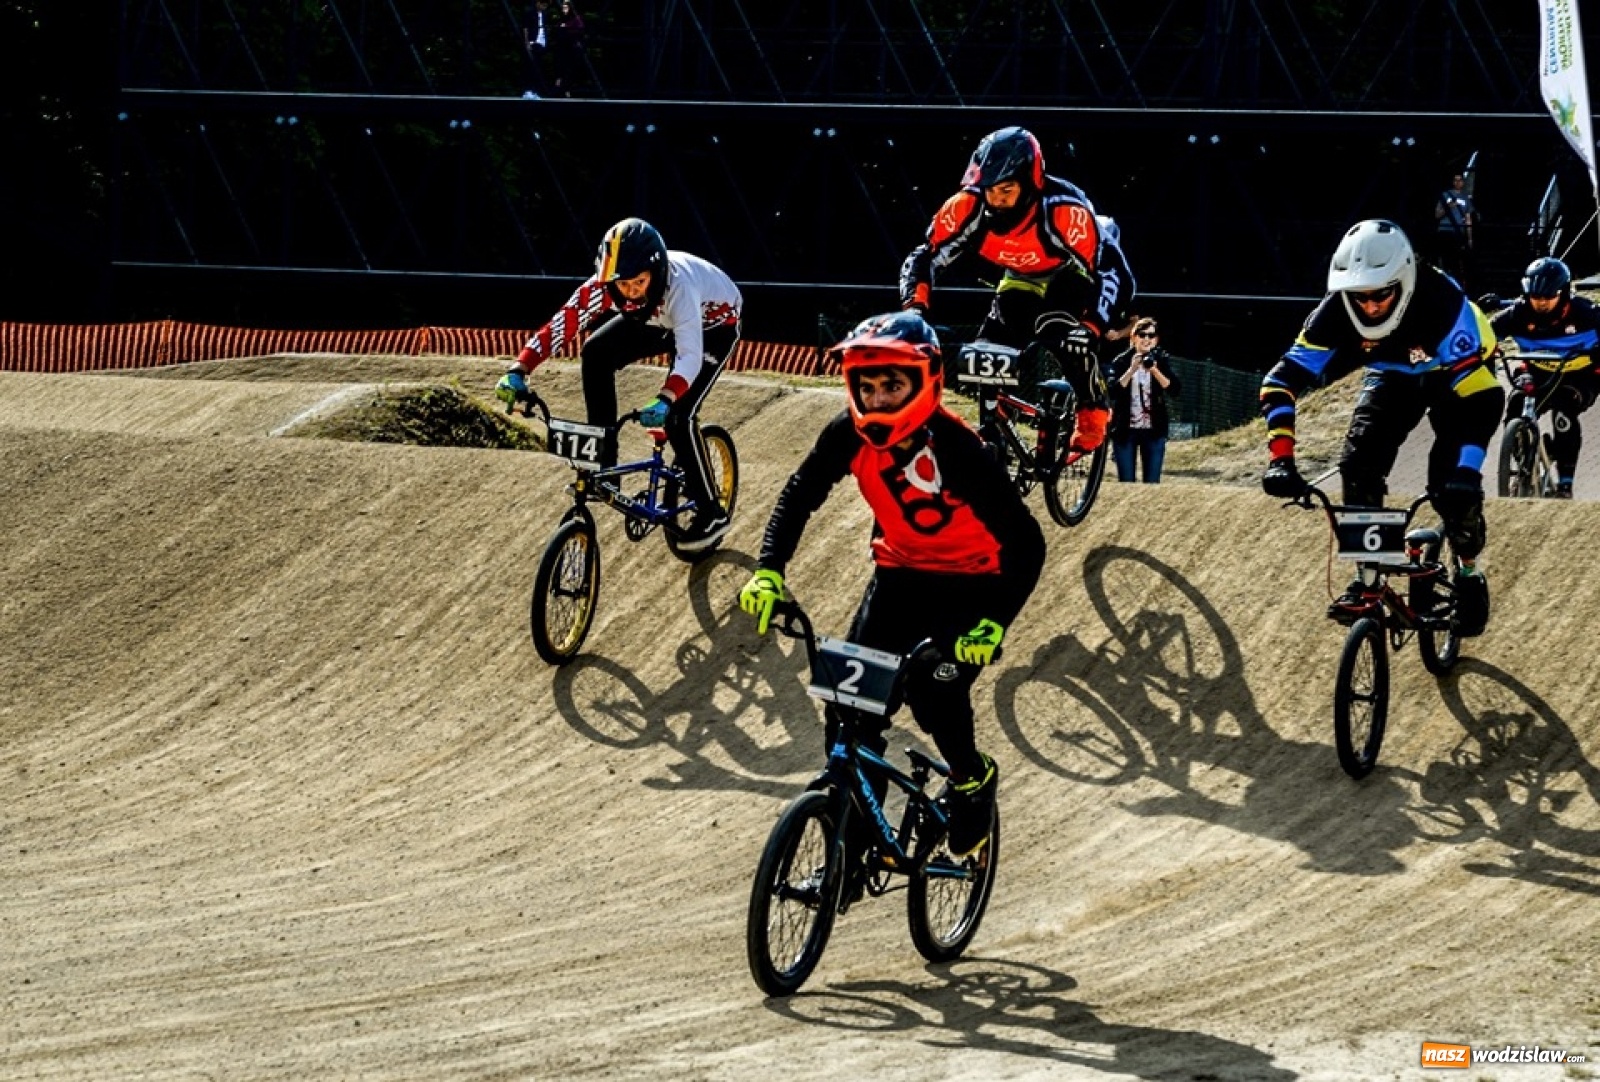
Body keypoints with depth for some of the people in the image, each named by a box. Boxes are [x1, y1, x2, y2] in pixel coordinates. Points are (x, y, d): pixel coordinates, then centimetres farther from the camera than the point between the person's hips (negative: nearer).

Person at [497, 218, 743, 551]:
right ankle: (603, 460, -3)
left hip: (714, 324, -6)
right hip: (659, 320, 6)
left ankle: (711, 516, -4)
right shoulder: (607, 284, -29)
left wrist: (664, 401, -63)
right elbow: (560, 325, -31)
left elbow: (690, 355, -48)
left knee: (678, 417, -20)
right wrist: (518, 371, -43)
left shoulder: (678, 285, -42)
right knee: (596, 352, -16)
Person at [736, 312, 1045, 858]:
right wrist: (768, 571, -20)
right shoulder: (852, 434, -17)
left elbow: (1025, 542, -30)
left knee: (934, 685, -25)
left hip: (971, 583, -5)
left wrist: (992, 625, -41)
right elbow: (800, 494, -4)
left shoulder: (954, 448, -30)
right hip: (900, 572, 5)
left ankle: (972, 777, 6)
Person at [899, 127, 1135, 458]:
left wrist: (1090, 331, -55)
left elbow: (1116, 276, -41)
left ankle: (1093, 410, -9)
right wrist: (914, 309, -39)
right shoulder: (969, 206, -30)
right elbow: (923, 259, -21)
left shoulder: (1064, 210, -40)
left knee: (1058, 331, -32)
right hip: (1022, 280, 4)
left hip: (1072, 273, -4)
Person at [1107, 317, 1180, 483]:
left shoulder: (1162, 360, 4)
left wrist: (1154, 371, -20)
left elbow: (1174, 390, -8)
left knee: (1152, 482, 0)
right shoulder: (1121, 361, 0)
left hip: (1153, 430, 1)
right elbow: (1113, 392, -12)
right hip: (1125, 431, -1)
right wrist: (1132, 370, -21)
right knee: (1126, 482, 0)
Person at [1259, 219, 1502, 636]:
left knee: (1453, 484, -19)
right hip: (1393, 378, 3)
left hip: (1455, 374, -3)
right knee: (1358, 464, -19)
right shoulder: (1336, 313, -30)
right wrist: (1281, 458, -41)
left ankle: (1469, 574, 8)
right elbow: (1281, 382, -29)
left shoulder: (1445, 305, -41)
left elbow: (1481, 399, -42)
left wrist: (1466, 475, -52)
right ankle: (1366, 579, -4)